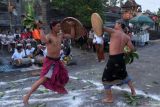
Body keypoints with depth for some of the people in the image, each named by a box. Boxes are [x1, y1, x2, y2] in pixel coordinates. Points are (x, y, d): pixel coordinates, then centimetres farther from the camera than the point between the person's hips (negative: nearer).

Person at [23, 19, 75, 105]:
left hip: (57, 60, 8)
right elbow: (44, 40, -46)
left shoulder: (61, 35, 4)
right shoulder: (49, 37, -20)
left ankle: (60, 90, 53)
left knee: (63, 76, 24)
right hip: (50, 61, -8)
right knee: (43, 79, -17)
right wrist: (41, 30, -39)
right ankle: (27, 96, -13)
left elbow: (72, 35, 11)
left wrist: (72, 26, 3)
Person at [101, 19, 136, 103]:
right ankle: (133, 91, 43)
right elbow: (132, 49, 0)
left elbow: (102, 28, -17)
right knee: (124, 75, 29)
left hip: (113, 59, -7)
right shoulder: (126, 37, 2)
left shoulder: (114, 32, -14)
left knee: (106, 79, 7)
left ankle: (109, 98, 13)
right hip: (121, 57, 7)